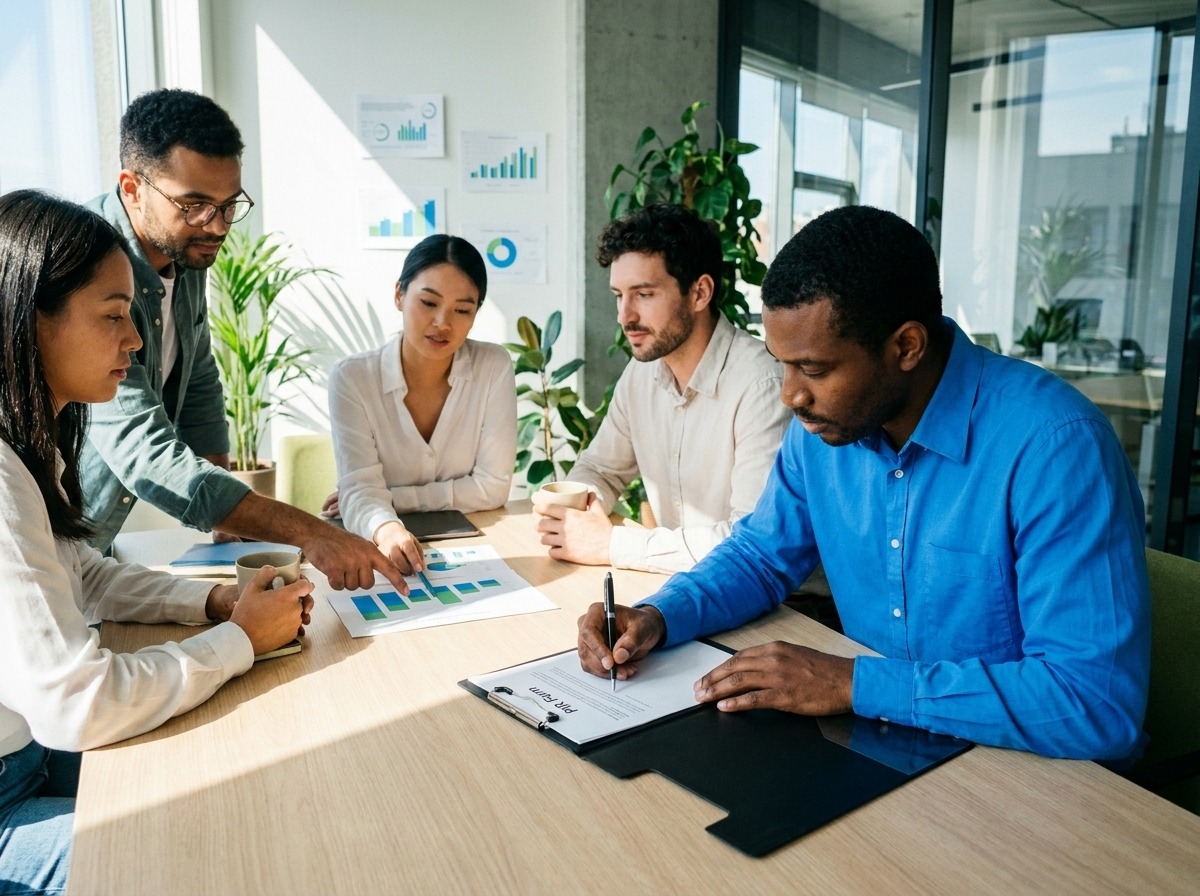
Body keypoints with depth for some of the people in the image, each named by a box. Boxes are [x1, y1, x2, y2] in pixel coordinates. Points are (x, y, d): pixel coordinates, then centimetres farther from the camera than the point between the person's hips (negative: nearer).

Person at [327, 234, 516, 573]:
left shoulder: (494, 368, -7)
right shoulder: (351, 378, -8)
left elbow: (491, 487, -7)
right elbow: (359, 489, -16)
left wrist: (386, 498, -11)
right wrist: (385, 528, -37)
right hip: (383, 555, 0)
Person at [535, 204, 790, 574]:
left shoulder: (760, 385, -20)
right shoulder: (640, 373, 2)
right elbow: (599, 468, 13)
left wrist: (611, 544, -21)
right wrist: (569, 511, -9)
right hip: (668, 581, 6)